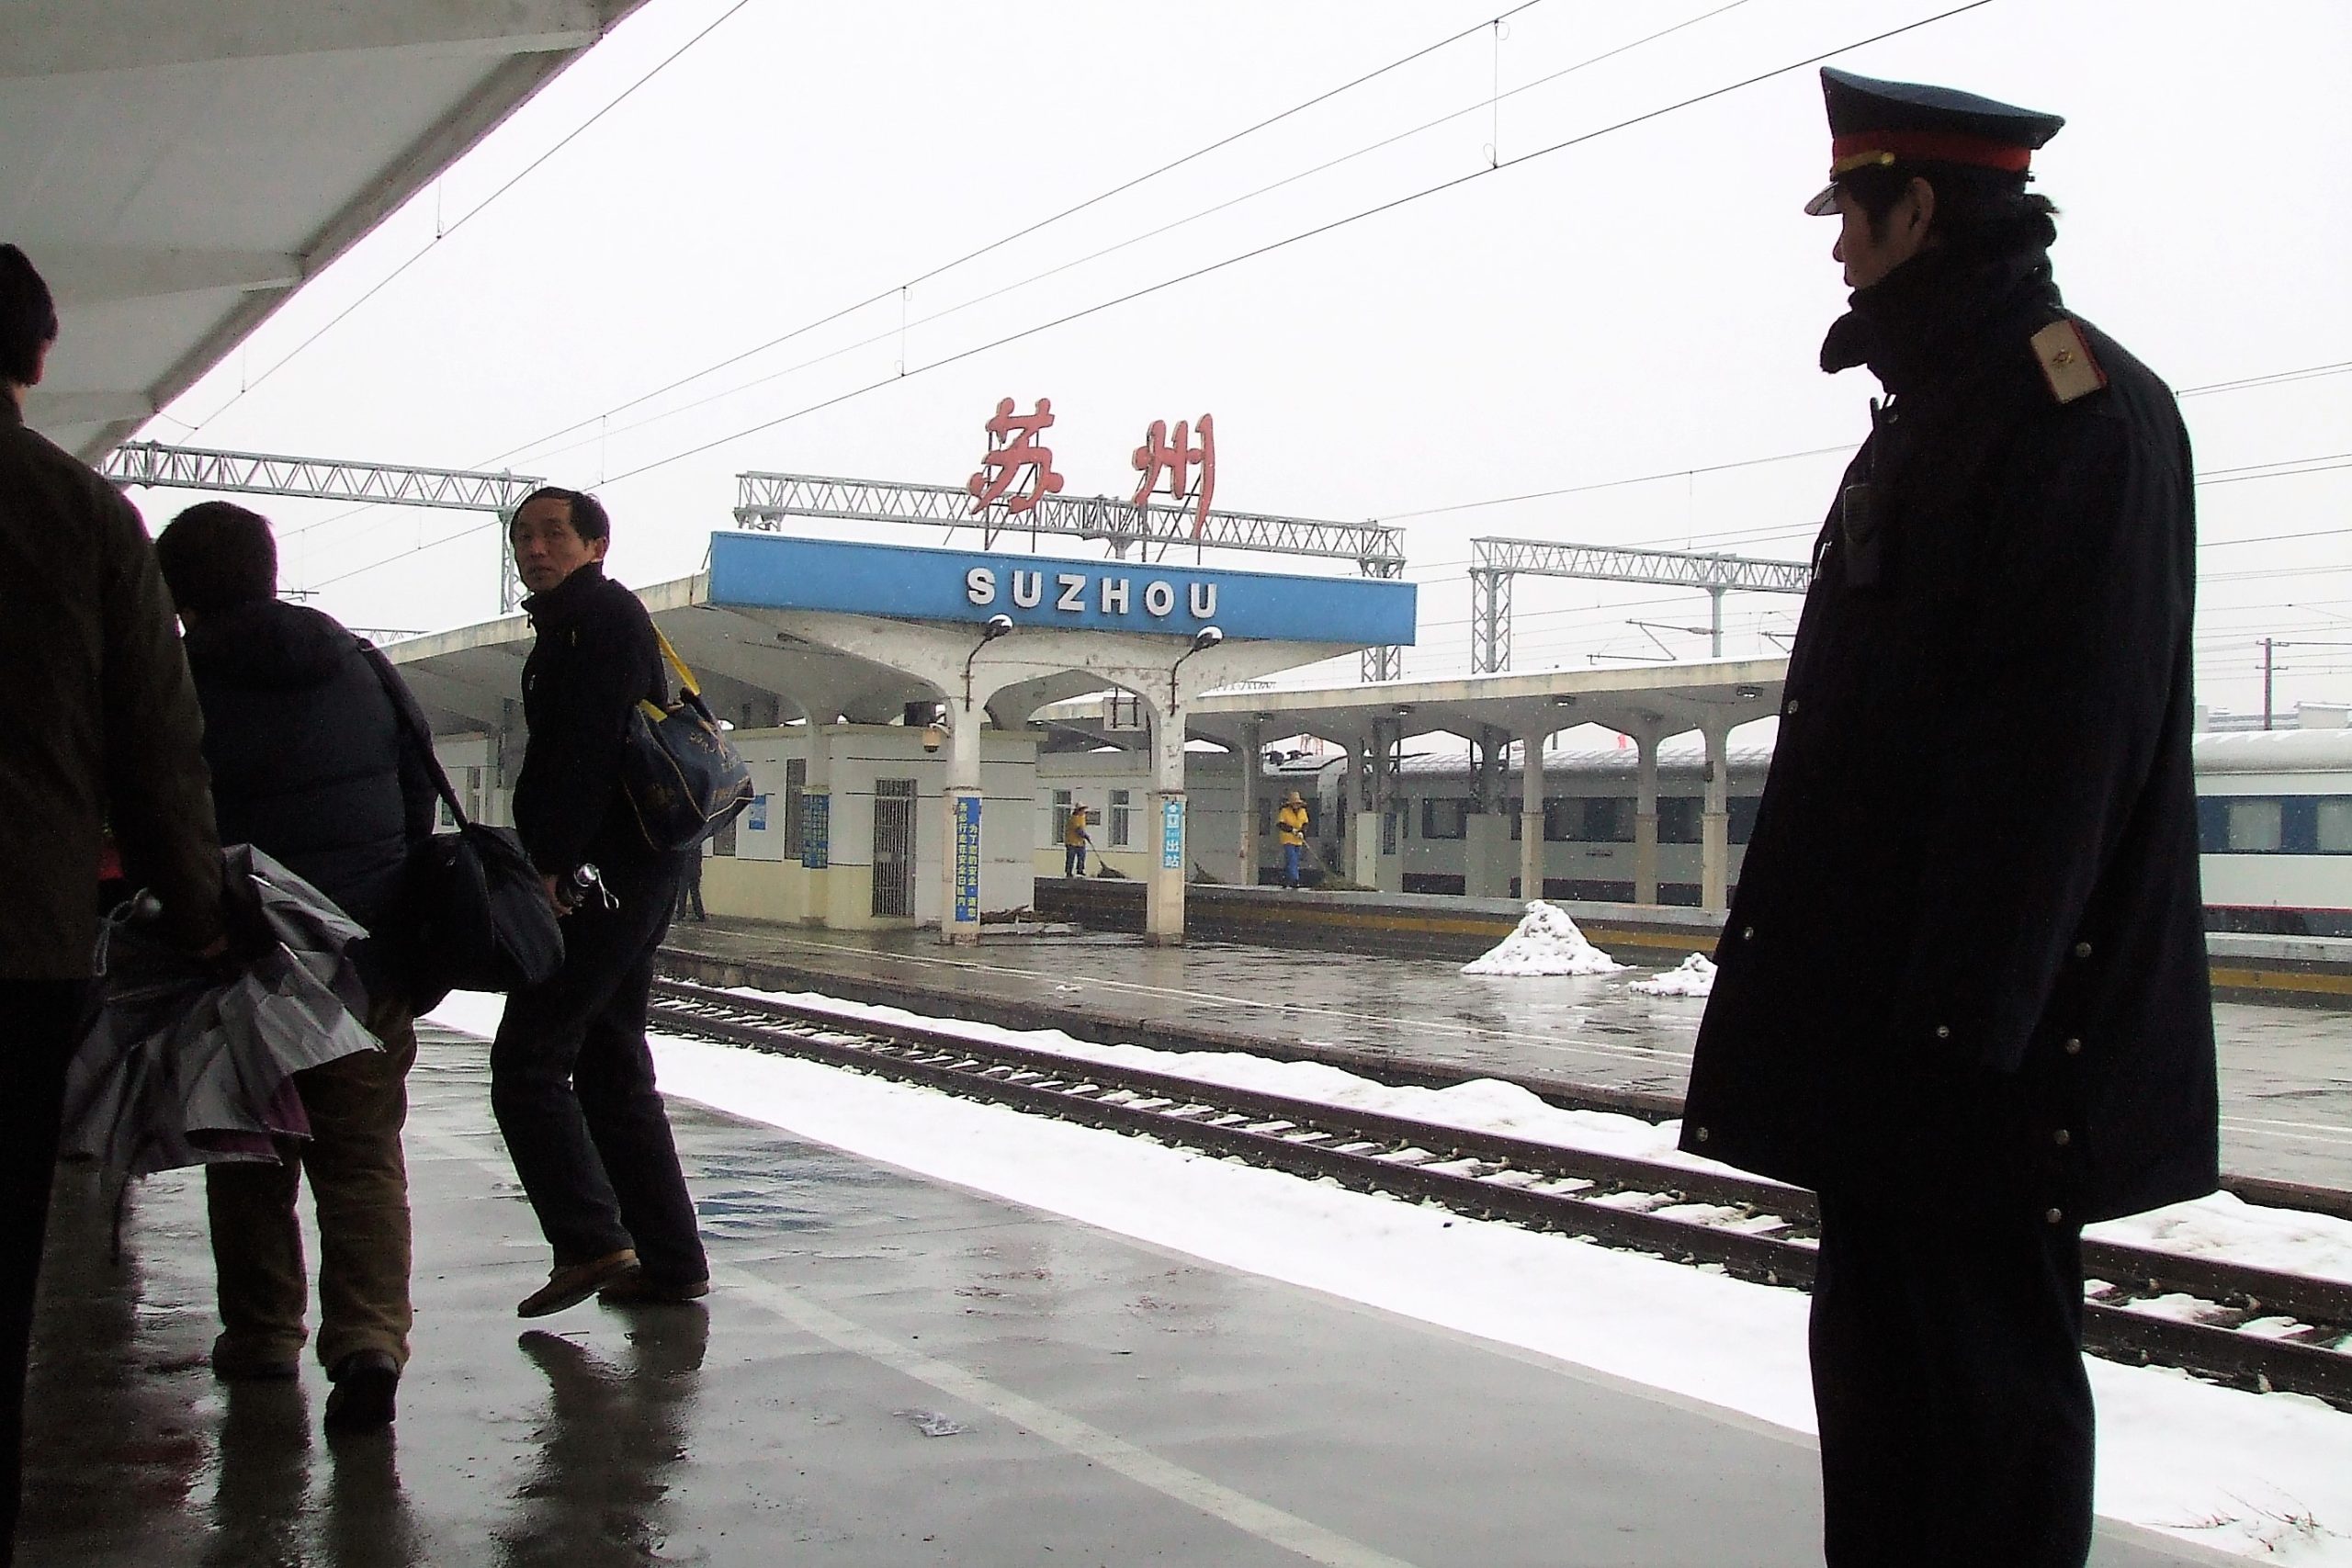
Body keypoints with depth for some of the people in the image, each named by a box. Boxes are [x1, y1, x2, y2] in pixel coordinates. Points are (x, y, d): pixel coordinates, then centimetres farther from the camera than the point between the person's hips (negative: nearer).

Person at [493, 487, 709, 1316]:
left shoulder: (600, 613, -7)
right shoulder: (573, 625, 25)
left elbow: (588, 749, -19)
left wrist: (553, 867, -23)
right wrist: (551, 868, 16)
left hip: (594, 879, -11)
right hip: (632, 881, 11)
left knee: (526, 1062, -9)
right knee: (611, 1070, 12)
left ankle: (591, 1243, -12)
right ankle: (669, 1259, 14)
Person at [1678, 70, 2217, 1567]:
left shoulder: (2078, 401, -12)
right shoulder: (1942, 407, 18)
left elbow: (2066, 737, -20)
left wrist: (1970, 1005, -23)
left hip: (1987, 1025, -10)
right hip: (1892, 1015, 10)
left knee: (1984, 1358, 0)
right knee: (1882, 1346, 16)